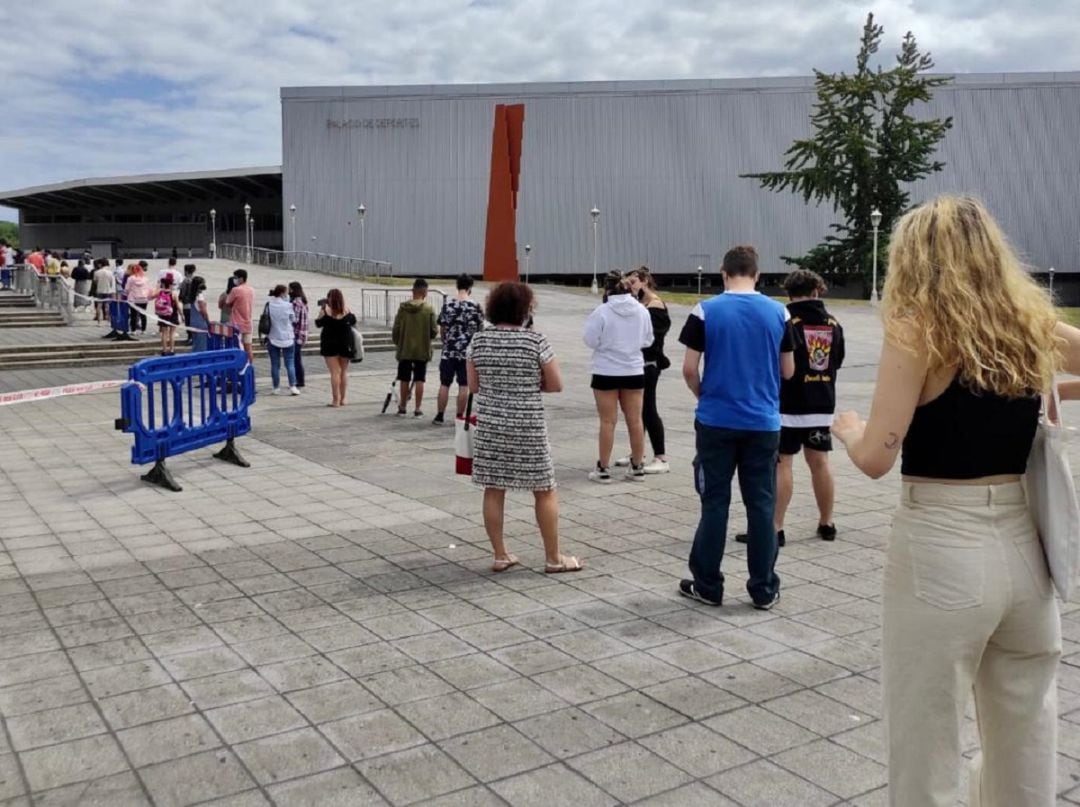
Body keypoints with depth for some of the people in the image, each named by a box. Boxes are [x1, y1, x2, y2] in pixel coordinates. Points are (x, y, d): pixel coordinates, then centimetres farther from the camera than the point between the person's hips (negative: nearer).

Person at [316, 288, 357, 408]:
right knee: (344, 372, 12)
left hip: (330, 345, -2)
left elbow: (318, 324, 2)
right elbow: (353, 321, 11)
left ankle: (336, 400, -3)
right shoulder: (347, 311, -3)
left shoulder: (325, 310, -9)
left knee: (335, 372, -1)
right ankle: (342, 399, 16)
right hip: (346, 344, 2)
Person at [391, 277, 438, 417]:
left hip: (405, 349, 2)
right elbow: (433, 332, -10)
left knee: (404, 379, 12)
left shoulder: (403, 308, -3)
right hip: (422, 350, -2)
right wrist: (436, 332, 13)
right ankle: (417, 409, 3)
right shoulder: (428, 309, -9)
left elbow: (396, 329, -1)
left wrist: (397, 343, 15)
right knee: (419, 380, 3)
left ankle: (403, 407, 21)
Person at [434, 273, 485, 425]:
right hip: (467, 352, -1)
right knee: (463, 386, 5)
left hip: (449, 351, 1)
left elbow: (442, 329, 4)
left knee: (444, 384, 8)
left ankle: (440, 416, 12)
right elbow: (480, 329, 1)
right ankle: (459, 416, 9)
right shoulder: (475, 306, -6)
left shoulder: (447, 304, -2)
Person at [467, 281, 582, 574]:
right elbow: (556, 385, -4)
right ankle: (553, 558, 15)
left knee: (493, 490, 10)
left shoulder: (478, 340, 1)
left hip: (489, 425, 4)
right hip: (528, 428, -3)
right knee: (545, 492, 8)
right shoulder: (536, 341, -9)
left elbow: (473, 386, 6)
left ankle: (500, 556, 16)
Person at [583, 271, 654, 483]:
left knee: (608, 421, 3)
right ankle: (637, 467, 18)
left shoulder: (602, 311, -14)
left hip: (606, 372, -3)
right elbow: (647, 340, 7)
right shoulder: (641, 310, -1)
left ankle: (603, 469, 8)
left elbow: (591, 341, -10)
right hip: (634, 371, 3)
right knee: (635, 420, 10)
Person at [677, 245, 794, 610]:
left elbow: (689, 369, -6)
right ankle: (764, 590, 14)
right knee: (761, 505, 7)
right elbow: (788, 371, 7)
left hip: (716, 421, -1)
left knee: (715, 503, 7)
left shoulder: (706, 311, -6)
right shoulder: (778, 312, 1)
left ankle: (708, 586, 14)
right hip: (763, 422, 2)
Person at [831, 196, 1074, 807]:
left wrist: (848, 429, 6)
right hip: (1023, 549, 6)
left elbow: (877, 458, -13)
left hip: (940, 552, -6)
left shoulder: (919, 327, -10)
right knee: (1026, 752, 21)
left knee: (927, 751, 9)